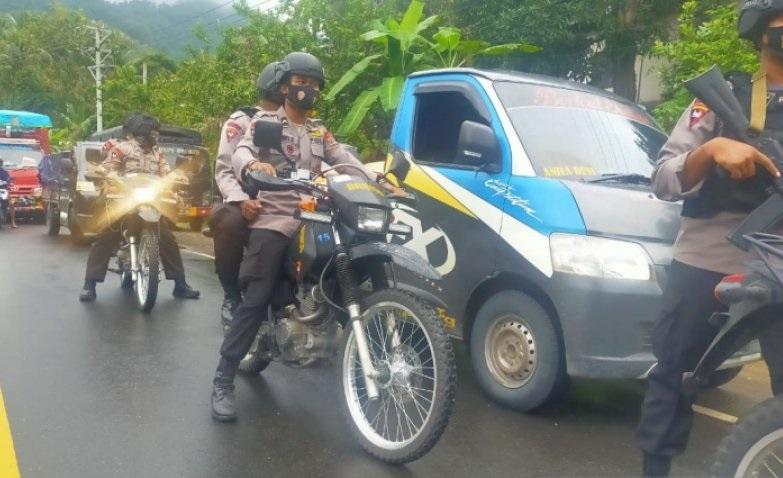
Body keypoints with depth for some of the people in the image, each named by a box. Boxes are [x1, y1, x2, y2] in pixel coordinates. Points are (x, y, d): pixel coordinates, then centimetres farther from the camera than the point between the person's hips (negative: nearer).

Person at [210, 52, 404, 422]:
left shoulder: (320, 132, 24)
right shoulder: (265, 121, 7)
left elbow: (347, 162, 12)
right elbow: (240, 153, -11)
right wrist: (252, 164, -36)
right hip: (273, 220, -6)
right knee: (257, 299, -13)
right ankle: (223, 380, -9)